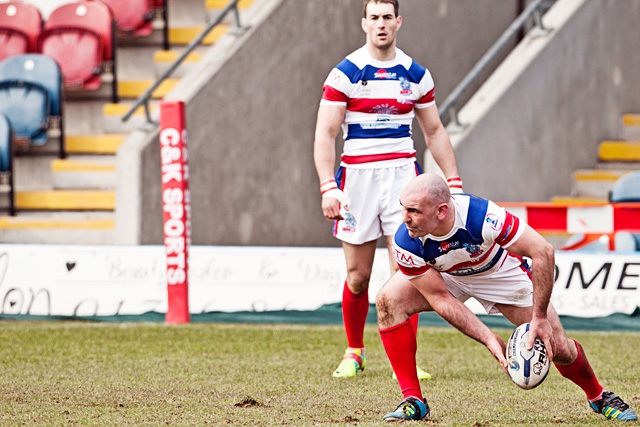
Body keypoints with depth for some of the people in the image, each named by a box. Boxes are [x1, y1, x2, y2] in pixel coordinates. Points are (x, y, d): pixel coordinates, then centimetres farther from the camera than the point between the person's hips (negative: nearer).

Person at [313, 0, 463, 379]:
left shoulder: (416, 75, 6)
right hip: (357, 176, -1)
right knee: (358, 275, 3)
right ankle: (354, 352, 23)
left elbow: (435, 132, 15)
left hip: (402, 174, 1)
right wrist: (328, 187, -16)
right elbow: (325, 134, -6)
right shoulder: (345, 73, -3)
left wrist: (454, 182, 8)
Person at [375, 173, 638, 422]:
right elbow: (440, 298, -23)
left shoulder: (481, 215, -42)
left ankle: (598, 397, 26)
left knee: (557, 347, -7)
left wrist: (539, 317, -34)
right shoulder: (406, 244, -33)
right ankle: (413, 401, -16)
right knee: (388, 300, -25)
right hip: (446, 276, 2)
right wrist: (489, 340, -30)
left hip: (501, 271, -2)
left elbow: (542, 251, -34)